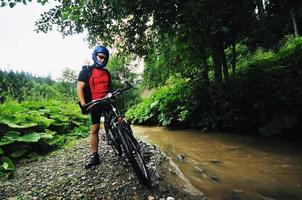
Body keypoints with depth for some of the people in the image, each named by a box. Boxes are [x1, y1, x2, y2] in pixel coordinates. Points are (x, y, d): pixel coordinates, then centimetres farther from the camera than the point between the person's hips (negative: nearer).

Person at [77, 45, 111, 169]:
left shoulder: (106, 73, 16)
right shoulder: (86, 71, 1)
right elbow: (79, 88, -7)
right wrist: (83, 104, -19)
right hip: (95, 104, -3)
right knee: (94, 130, 1)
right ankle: (94, 156, 14)